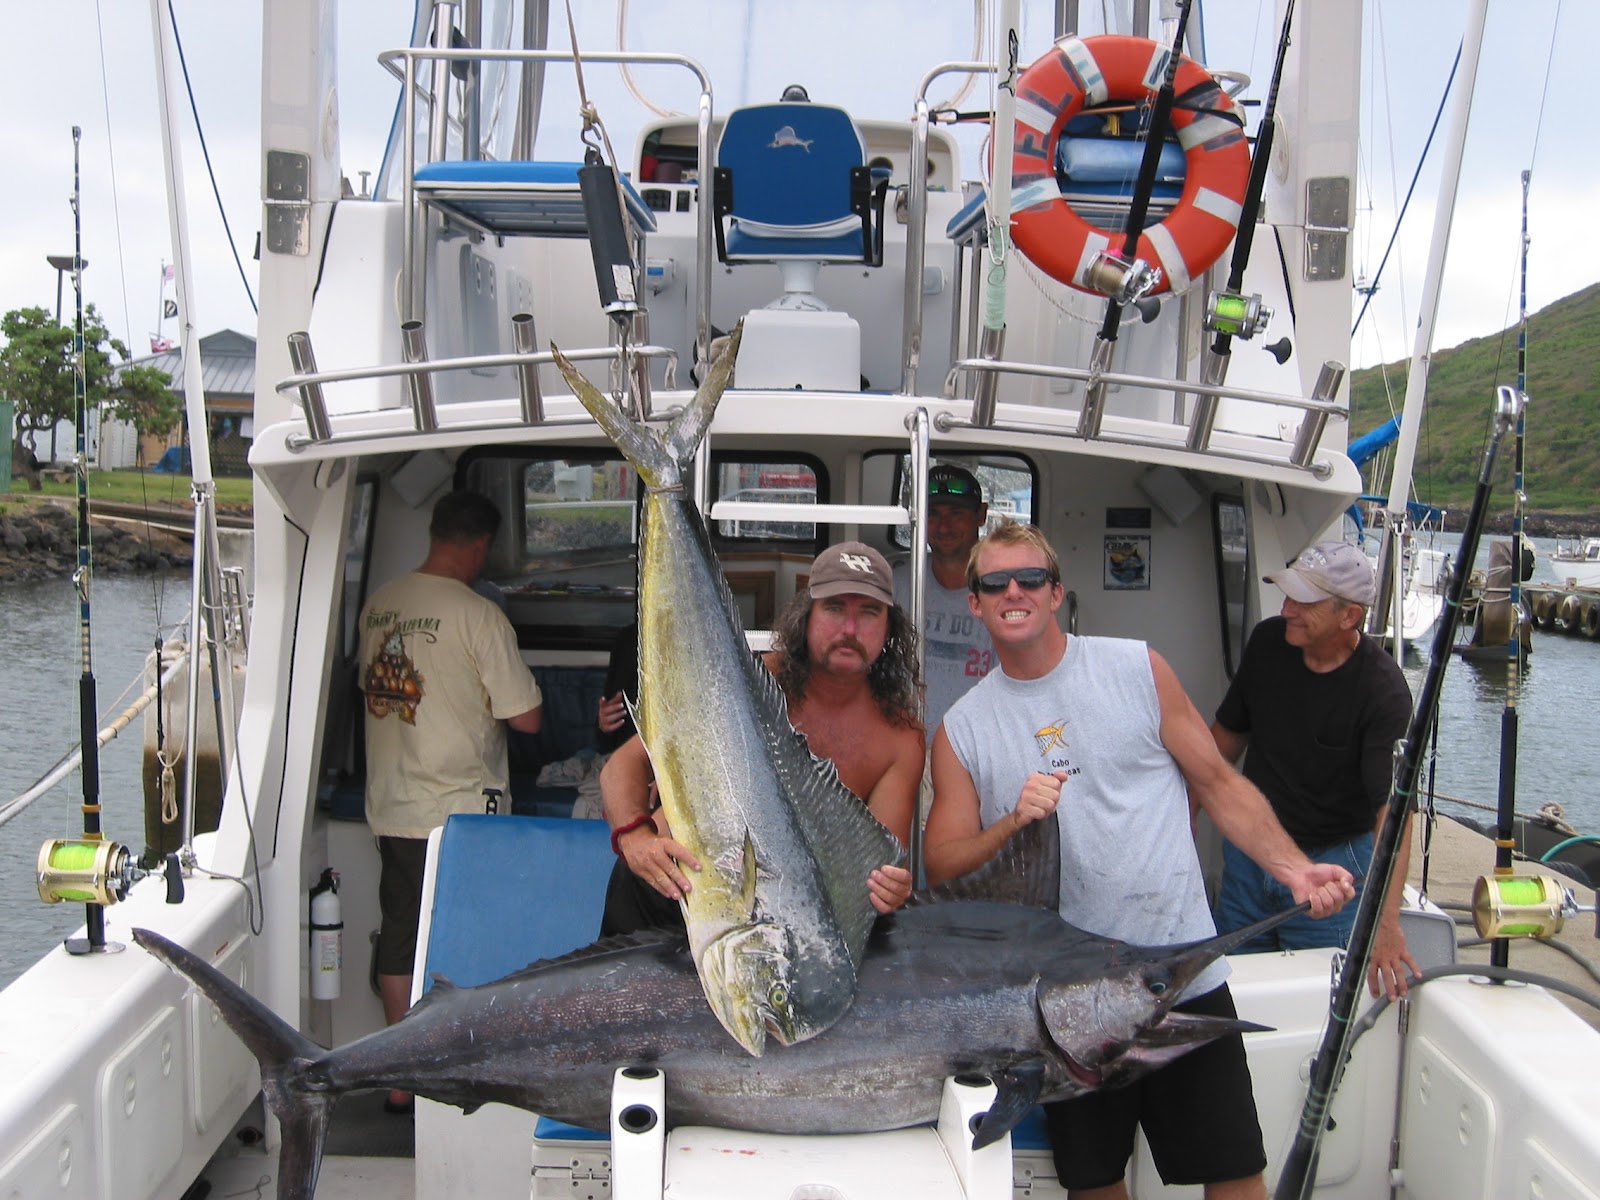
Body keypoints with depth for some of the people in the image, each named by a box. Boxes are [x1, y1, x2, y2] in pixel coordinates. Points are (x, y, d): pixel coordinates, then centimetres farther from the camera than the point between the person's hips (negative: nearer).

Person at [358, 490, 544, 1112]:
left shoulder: (378, 604, 4)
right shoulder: (478, 615, -16)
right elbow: (526, 716, -13)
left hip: (390, 809, 6)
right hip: (460, 814, -6)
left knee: (400, 940, 14)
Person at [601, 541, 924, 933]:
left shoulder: (900, 737, -6)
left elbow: (885, 855, -8)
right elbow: (625, 764, -12)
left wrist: (890, 886, -33)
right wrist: (635, 836, -33)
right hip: (682, 883, -1)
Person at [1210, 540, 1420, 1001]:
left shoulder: (1382, 690, -23)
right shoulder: (1268, 641, -7)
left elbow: (1393, 805, -30)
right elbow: (1229, 731, 9)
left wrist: (1387, 921, -39)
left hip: (1332, 861, -5)